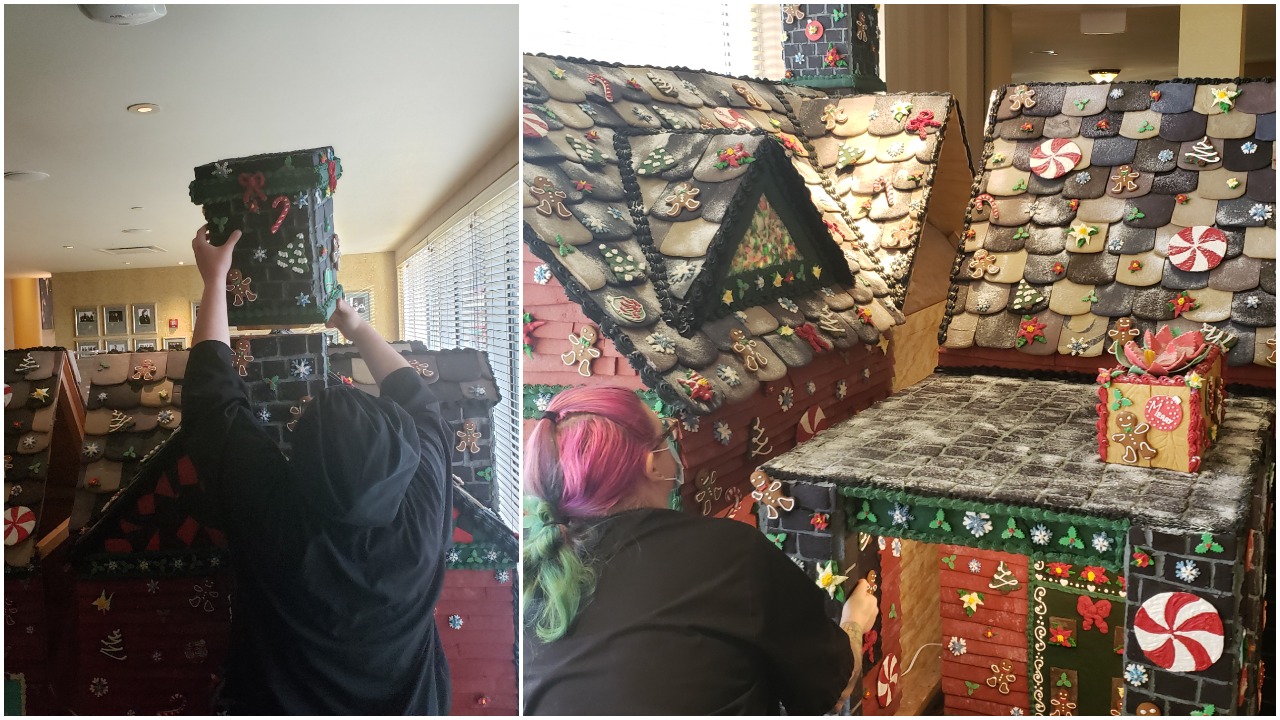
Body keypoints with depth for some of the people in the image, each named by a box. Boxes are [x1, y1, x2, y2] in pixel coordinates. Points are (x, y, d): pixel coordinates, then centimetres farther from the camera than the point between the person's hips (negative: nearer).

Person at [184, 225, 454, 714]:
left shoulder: (268, 509, -32)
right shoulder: (423, 503, -27)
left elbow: (212, 393, -17)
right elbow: (415, 399, -7)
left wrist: (215, 280, -8)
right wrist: (358, 329, 6)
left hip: (283, 704, -2)